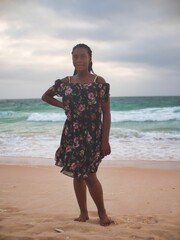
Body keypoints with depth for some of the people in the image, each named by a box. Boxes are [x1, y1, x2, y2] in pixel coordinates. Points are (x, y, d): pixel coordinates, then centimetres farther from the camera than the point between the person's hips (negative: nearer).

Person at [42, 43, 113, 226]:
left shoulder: (99, 82, -6)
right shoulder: (65, 82, 4)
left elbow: (106, 113, -7)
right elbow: (46, 96, 20)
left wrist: (105, 140, -11)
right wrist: (64, 106, 5)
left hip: (92, 135, -4)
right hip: (72, 135, 4)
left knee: (89, 175, -7)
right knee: (77, 175, 8)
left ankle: (102, 212, 12)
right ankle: (83, 212, 22)